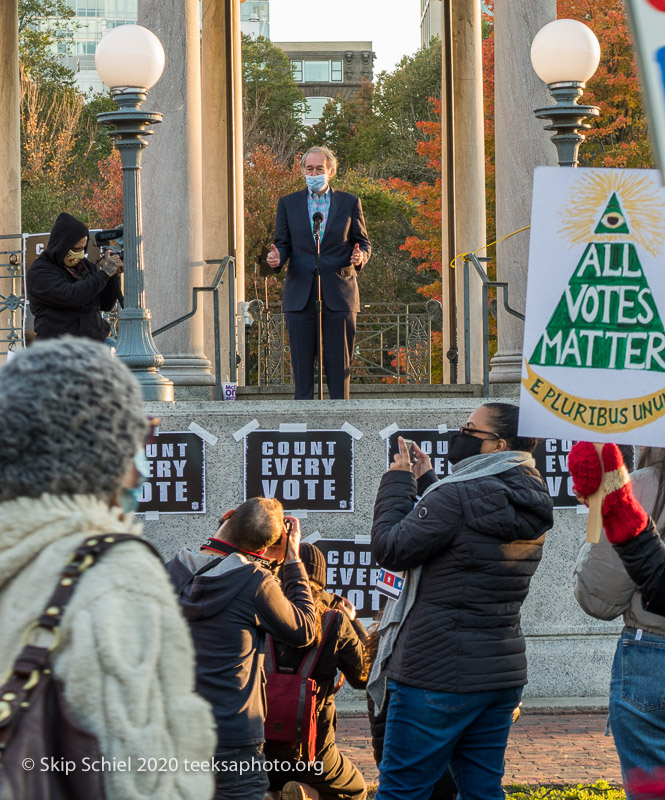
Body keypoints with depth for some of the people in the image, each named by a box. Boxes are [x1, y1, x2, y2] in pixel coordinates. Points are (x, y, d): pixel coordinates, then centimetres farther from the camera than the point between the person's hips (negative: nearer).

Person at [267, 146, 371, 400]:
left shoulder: (349, 203, 8)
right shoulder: (288, 204, 10)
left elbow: (363, 242, 10)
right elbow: (283, 244, 10)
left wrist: (360, 256, -13)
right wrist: (276, 258, -13)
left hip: (338, 295, -1)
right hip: (300, 297, 1)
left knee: (339, 364, -1)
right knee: (302, 363, 0)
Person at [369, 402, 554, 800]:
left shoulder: (458, 496, -17)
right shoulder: (530, 504, 10)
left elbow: (391, 549, -11)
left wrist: (398, 481, 1)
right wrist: (427, 482, 23)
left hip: (438, 674, -8)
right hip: (502, 674, 8)